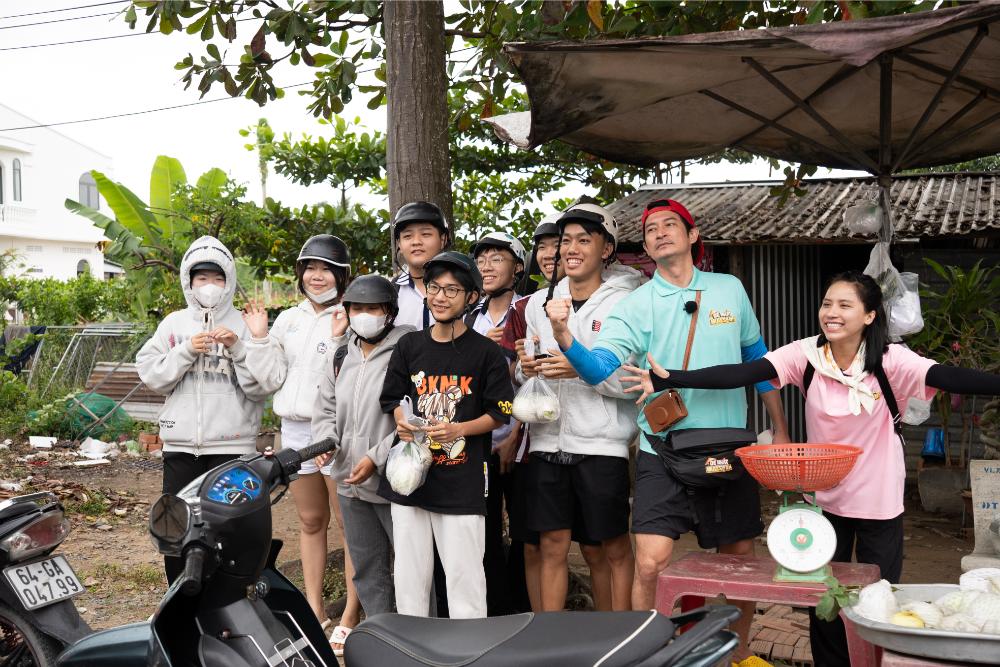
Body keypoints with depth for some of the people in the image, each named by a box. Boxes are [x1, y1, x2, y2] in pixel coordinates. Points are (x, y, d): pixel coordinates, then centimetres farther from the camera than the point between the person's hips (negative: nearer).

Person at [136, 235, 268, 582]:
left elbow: (260, 388, -4)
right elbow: (152, 377, 3)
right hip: (181, 444, 3)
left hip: (231, 444, -3)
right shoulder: (173, 324, 10)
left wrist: (238, 348, -15)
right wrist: (186, 351, -10)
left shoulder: (244, 326, 2)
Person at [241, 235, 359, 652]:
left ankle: (351, 617, 5)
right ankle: (315, 610, 25)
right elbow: (271, 379, 9)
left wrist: (340, 340, -27)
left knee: (350, 522, -3)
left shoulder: (351, 320, -8)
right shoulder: (288, 320, 13)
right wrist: (259, 337, -1)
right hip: (295, 430, 7)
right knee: (310, 522, 15)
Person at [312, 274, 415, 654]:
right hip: (350, 483, 8)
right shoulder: (340, 359, 13)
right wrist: (326, 442, -2)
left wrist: (377, 457, -20)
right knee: (367, 568, 17)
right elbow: (325, 410, 18)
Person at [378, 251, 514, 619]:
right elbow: (392, 397, 18)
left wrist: (458, 430, -17)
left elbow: (499, 414, -2)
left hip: (462, 482, -4)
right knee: (409, 575, 11)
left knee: (464, 576, -2)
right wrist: (401, 421, -4)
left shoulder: (486, 352, -2)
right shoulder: (408, 346, 9)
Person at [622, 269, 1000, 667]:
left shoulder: (890, 361, -16)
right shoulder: (806, 355, -11)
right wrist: (671, 379, -33)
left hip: (879, 502, -2)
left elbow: (950, 377, -29)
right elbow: (743, 374, -21)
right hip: (825, 498, 2)